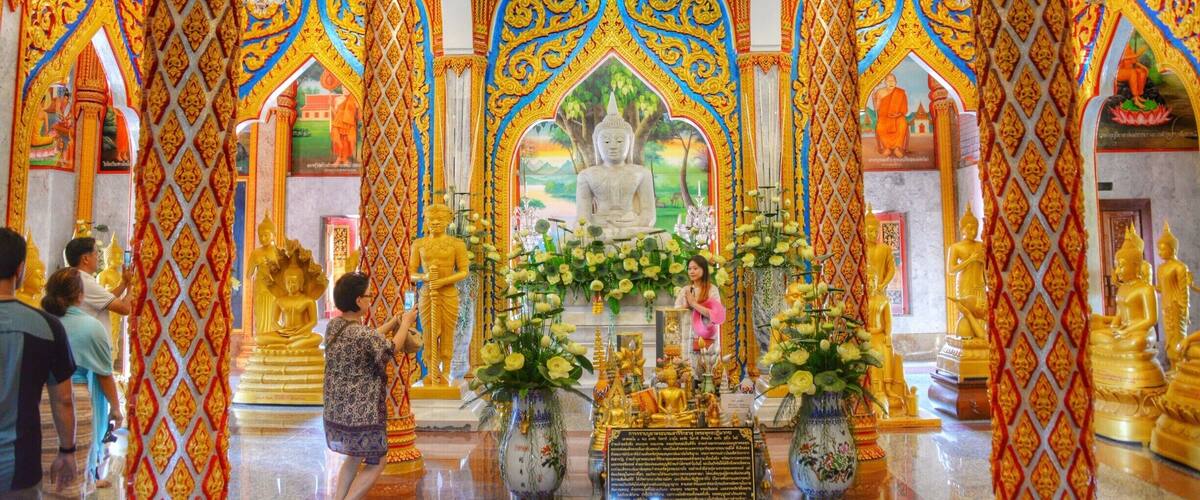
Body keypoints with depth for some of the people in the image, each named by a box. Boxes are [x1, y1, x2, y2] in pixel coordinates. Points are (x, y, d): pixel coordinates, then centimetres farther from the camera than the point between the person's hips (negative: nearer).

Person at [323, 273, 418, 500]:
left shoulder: (333, 325, -1)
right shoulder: (361, 334, -25)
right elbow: (392, 348, -6)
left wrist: (395, 320, 17)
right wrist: (405, 322, 9)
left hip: (336, 411, 8)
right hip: (362, 413, -8)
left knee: (354, 457, 27)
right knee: (376, 463, 12)